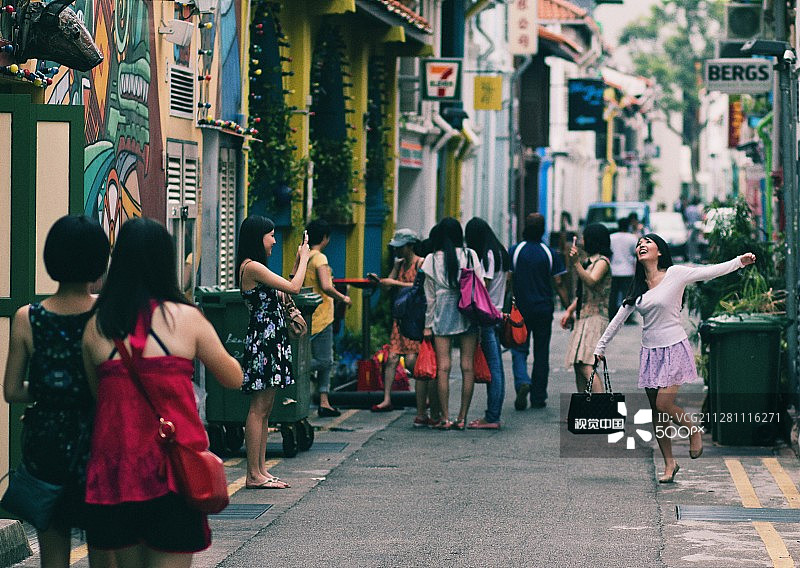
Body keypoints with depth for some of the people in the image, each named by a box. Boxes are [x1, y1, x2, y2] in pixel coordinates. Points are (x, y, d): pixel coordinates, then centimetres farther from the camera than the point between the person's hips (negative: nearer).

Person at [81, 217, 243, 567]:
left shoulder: (96, 326, 2)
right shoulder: (186, 318, -3)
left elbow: (96, 392, 11)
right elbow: (234, 378, 8)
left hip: (116, 462, 3)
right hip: (174, 467, -3)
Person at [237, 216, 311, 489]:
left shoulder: (255, 267, 18)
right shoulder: (252, 267, -13)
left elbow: (285, 291, 23)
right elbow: (293, 287, -15)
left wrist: (299, 260, 21)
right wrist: (304, 258, -1)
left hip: (271, 341, 11)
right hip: (262, 341, -11)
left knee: (265, 410, 10)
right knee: (258, 409, -8)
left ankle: (261, 470, 13)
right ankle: (254, 474, -7)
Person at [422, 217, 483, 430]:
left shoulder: (432, 260, 1)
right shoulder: (470, 255, 1)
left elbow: (430, 296, 4)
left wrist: (428, 324, 9)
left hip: (442, 315, 0)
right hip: (469, 313, 1)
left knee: (443, 367, -1)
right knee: (467, 366, 3)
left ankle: (445, 417, -4)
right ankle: (462, 417, 2)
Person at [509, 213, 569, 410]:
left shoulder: (514, 251, -4)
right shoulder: (550, 254, -2)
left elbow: (507, 280, -5)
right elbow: (558, 284, -3)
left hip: (520, 310, -1)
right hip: (543, 310, 1)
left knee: (519, 350, 5)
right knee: (541, 353, 9)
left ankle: (522, 381, -22)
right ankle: (538, 397, 12)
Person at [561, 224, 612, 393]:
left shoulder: (602, 262, -8)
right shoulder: (589, 261, 20)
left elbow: (591, 282, -26)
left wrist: (575, 263, -36)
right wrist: (569, 311, 16)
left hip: (595, 318, -10)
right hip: (582, 318, 10)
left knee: (586, 366, -20)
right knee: (578, 366, 9)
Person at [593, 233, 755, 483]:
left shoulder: (675, 274, -5)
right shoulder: (639, 287, 10)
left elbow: (711, 272, -14)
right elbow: (619, 318, 18)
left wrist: (740, 261, -27)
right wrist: (600, 346, 19)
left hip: (674, 349, -5)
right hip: (650, 352, 5)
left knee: (664, 404, -16)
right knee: (656, 411, 5)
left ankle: (694, 430, 13)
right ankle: (669, 463, 16)